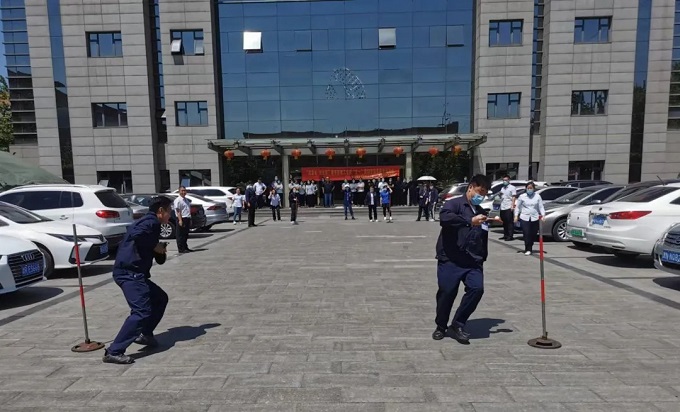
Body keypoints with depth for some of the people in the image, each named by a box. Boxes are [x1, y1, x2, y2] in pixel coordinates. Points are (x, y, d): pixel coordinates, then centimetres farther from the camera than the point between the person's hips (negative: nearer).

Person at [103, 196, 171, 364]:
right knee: (142, 311, -15)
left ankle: (145, 334, 28)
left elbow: (160, 260, 27)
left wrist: (161, 250, 6)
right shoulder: (151, 221, -6)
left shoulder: (152, 224, 22)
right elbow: (136, 235, -30)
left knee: (161, 298, 19)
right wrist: (155, 246, -16)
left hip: (135, 273, 10)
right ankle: (114, 352, -11)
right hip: (129, 273, -10)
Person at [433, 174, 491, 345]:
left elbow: (483, 241, 25)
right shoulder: (454, 204, -2)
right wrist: (470, 221, -30)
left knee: (477, 288, -15)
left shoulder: (481, 212, 19)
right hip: (450, 260, -5)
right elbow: (444, 217, -27)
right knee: (447, 292, -3)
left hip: (473, 262, 5)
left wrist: (482, 259, 17)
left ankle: (457, 325, 4)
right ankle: (441, 326, 24)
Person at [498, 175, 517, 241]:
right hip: (502, 207, 7)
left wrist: (512, 206, -17)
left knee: (510, 222, -6)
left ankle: (510, 236, -5)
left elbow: (514, 197, -7)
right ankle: (505, 235, 17)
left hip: (509, 208, -7)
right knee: (504, 222, 10)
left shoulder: (512, 188, 0)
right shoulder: (502, 188, 20)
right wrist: (500, 194, 4)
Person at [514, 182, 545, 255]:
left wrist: (543, 215, -7)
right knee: (527, 234, -8)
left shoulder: (538, 196, 7)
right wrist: (516, 215, 1)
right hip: (525, 218, -2)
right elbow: (518, 207, 8)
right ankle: (527, 249, 0)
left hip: (535, 218, 2)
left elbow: (541, 207, 5)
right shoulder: (522, 196, 4)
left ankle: (530, 248, 23)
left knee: (533, 235, 6)